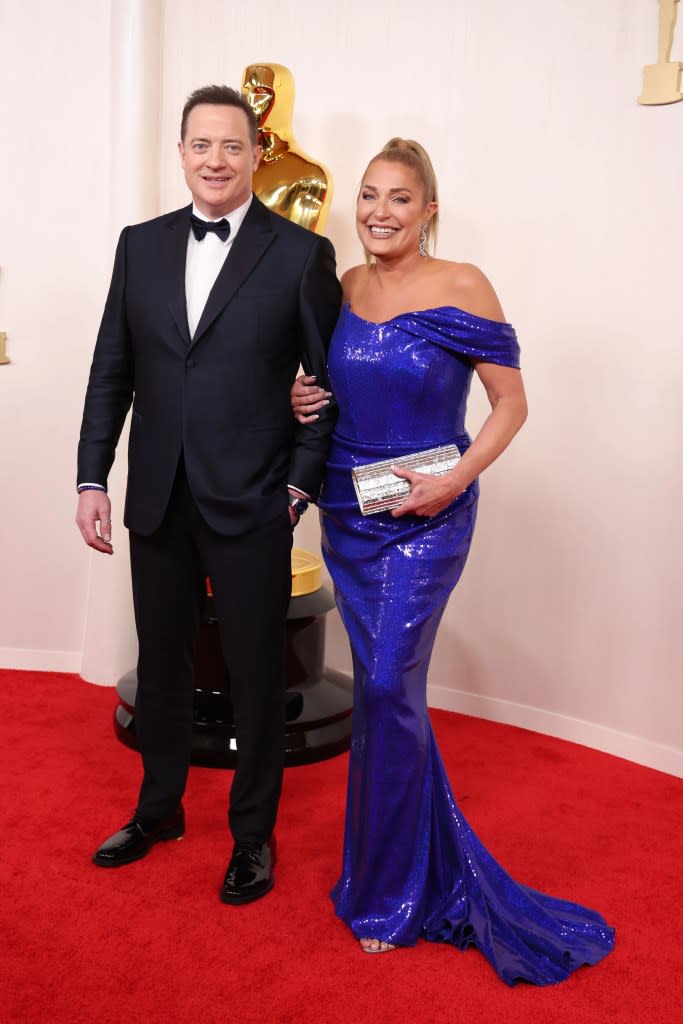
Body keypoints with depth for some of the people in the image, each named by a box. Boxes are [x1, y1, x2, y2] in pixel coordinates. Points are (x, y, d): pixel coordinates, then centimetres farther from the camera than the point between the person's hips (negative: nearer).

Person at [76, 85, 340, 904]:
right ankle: (159, 807, 40)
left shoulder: (302, 254, -4)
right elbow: (111, 372, 8)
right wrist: (91, 478, 3)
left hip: (251, 506, -3)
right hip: (157, 501, 4)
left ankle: (253, 832, 30)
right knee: (161, 664, 18)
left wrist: (300, 484, -7)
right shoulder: (141, 245, 8)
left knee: (255, 675, 9)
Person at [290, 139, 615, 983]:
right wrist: (303, 402, -3)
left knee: (386, 687, -6)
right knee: (387, 689, 12)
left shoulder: (461, 287, -9)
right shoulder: (343, 290, 5)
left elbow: (510, 403, -6)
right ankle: (430, 858, 35)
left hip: (426, 518, -5)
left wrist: (457, 479, -18)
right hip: (347, 511, 5)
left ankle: (387, 892, 16)